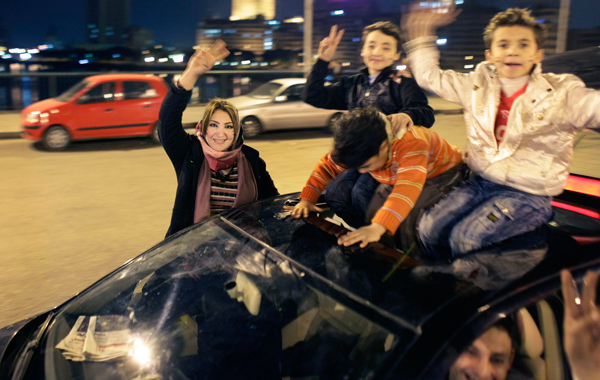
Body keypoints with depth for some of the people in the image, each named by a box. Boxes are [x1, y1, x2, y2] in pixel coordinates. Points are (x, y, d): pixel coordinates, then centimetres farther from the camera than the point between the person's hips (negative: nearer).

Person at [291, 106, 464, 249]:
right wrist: (307, 199, -16)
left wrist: (377, 228, -64)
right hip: (397, 181, 6)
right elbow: (327, 165, -5)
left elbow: (408, 189, -54)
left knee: (412, 216, -31)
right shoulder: (357, 147, -19)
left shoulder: (411, 142, -41)